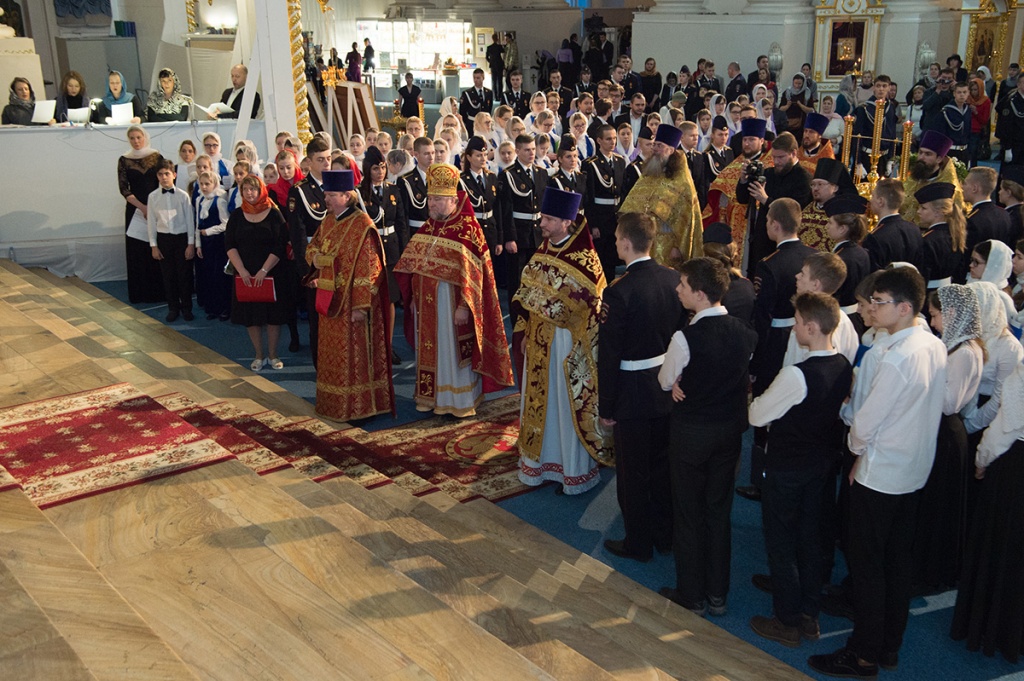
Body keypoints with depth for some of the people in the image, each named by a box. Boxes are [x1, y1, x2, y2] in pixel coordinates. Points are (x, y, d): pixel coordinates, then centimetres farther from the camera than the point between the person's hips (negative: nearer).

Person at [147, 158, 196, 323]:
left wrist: (191, 244, -5)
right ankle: (173, 308, 21)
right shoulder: (153, 197, -1)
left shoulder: (183, 195, -6)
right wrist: (154, 245, 2)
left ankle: (186, 308, 18)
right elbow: (151, 222, 4)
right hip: (163, 239, 2)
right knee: (168, 275, 8)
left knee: (185, 274, 4)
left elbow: (189, 220, -3)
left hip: (182, 238, -2)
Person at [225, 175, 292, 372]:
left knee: (273, 314, 3)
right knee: (251, 315, 6)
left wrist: (264, 270, -18)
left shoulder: (274, 214, -5)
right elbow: (229, 245, 0)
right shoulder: (237, 216, 4)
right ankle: (259, 355, 17)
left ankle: (273, 355, 16)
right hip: (245, 275, 3)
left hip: (271, 274, -2)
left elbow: (280, 245, -11)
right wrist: (241, 270, -14)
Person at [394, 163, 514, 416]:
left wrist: (464, 305, -21)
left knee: (456, 349, 4)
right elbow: (413, 266, 12)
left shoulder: (468, 228, -14)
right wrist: (413, 298, 8)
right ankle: (432, 395, 29)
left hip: (452, 303, -6)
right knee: (430, 348, 15)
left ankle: (462, 401, 18)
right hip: (427, 302, 7)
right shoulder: (429, 227, 8)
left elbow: (471, 272, -18)